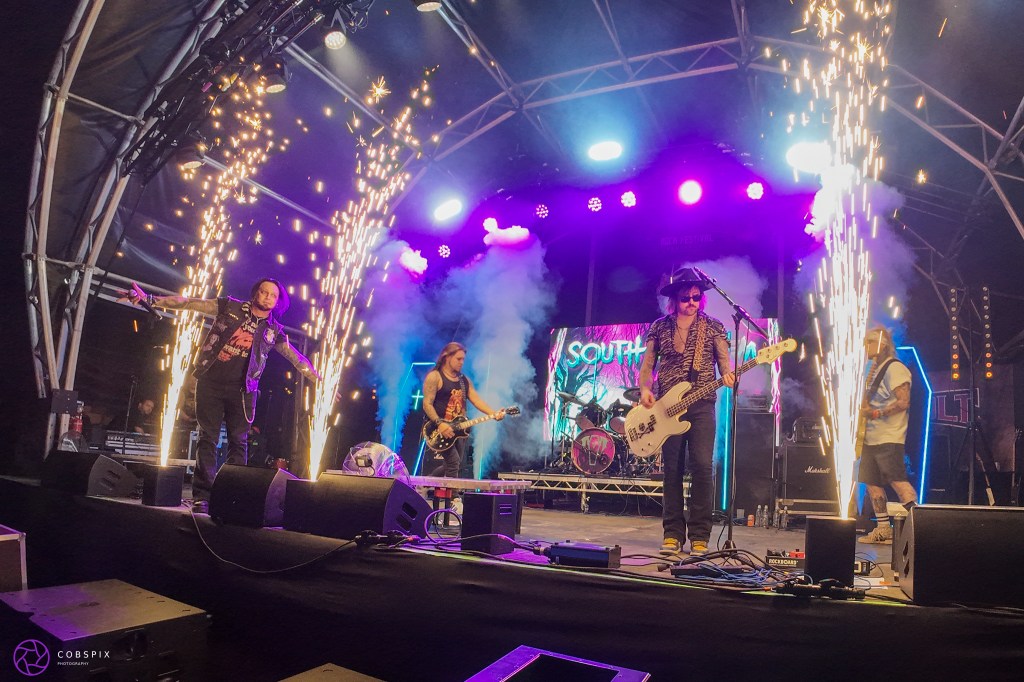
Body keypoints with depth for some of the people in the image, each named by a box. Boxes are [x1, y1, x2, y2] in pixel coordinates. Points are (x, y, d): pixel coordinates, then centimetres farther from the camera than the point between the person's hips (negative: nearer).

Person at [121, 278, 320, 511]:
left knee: (238, 441, 1)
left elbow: (297, 358, 8)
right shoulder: (230, 307, 0)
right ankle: (202, 496, 4)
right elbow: (189, 303, -1)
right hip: (211, 382, -1)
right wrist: (149, 299, -7)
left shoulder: (274, 331, 3)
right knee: (208, 439, 0)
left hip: (241, 390, 1)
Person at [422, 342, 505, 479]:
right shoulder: (434, 377, -9)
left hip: (457, 429, 7)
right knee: (453, 462, -17)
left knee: (453, 465, 13)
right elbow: (427, 404, -15)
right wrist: (439, 423, -27)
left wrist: (494, 413, -13)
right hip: (439, 428, -7)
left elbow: (477, 400, 3)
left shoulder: (464, 380, 13)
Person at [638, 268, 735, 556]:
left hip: (701, 405, -1)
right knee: (672, 469, 3)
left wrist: (727, 375, -21)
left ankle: (699, 537, -1)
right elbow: (648, 363, 10)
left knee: (702, 465, -10)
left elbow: (724, 359, 2)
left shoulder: (713, 327, 9)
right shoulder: (660, 327, 11)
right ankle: (673, 534, 11)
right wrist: (644, 389, -8)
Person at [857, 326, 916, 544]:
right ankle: (883, 530, 16)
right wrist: (864, 410, 8)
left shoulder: (895, 368, -10)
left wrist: (876, 413, -18)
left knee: (898, 482, -12)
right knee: (872, 483, 9)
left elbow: (904, 402, -17)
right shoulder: (875, 370, 19)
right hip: (871, 438, 9)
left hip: (888, 438, -9)